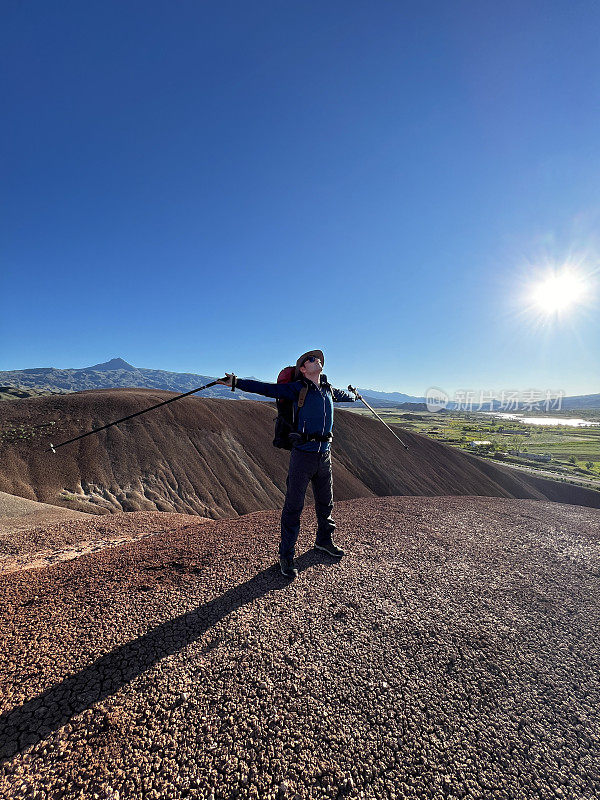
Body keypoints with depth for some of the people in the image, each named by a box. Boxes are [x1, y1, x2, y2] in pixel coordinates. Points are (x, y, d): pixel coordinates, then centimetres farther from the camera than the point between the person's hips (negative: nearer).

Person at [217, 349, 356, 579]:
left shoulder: (329, 390, 14)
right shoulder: (297, 388, -4)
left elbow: (342, 395, 37)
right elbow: (266, 388, -11)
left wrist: (354, 396, 57)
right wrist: (236, 382, -20)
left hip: (325, 455, 6)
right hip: (303, 454, -6)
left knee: (326, 502, 19)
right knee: (293, 506, 0)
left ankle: (324, 540, 43)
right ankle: (286, 556, 15)